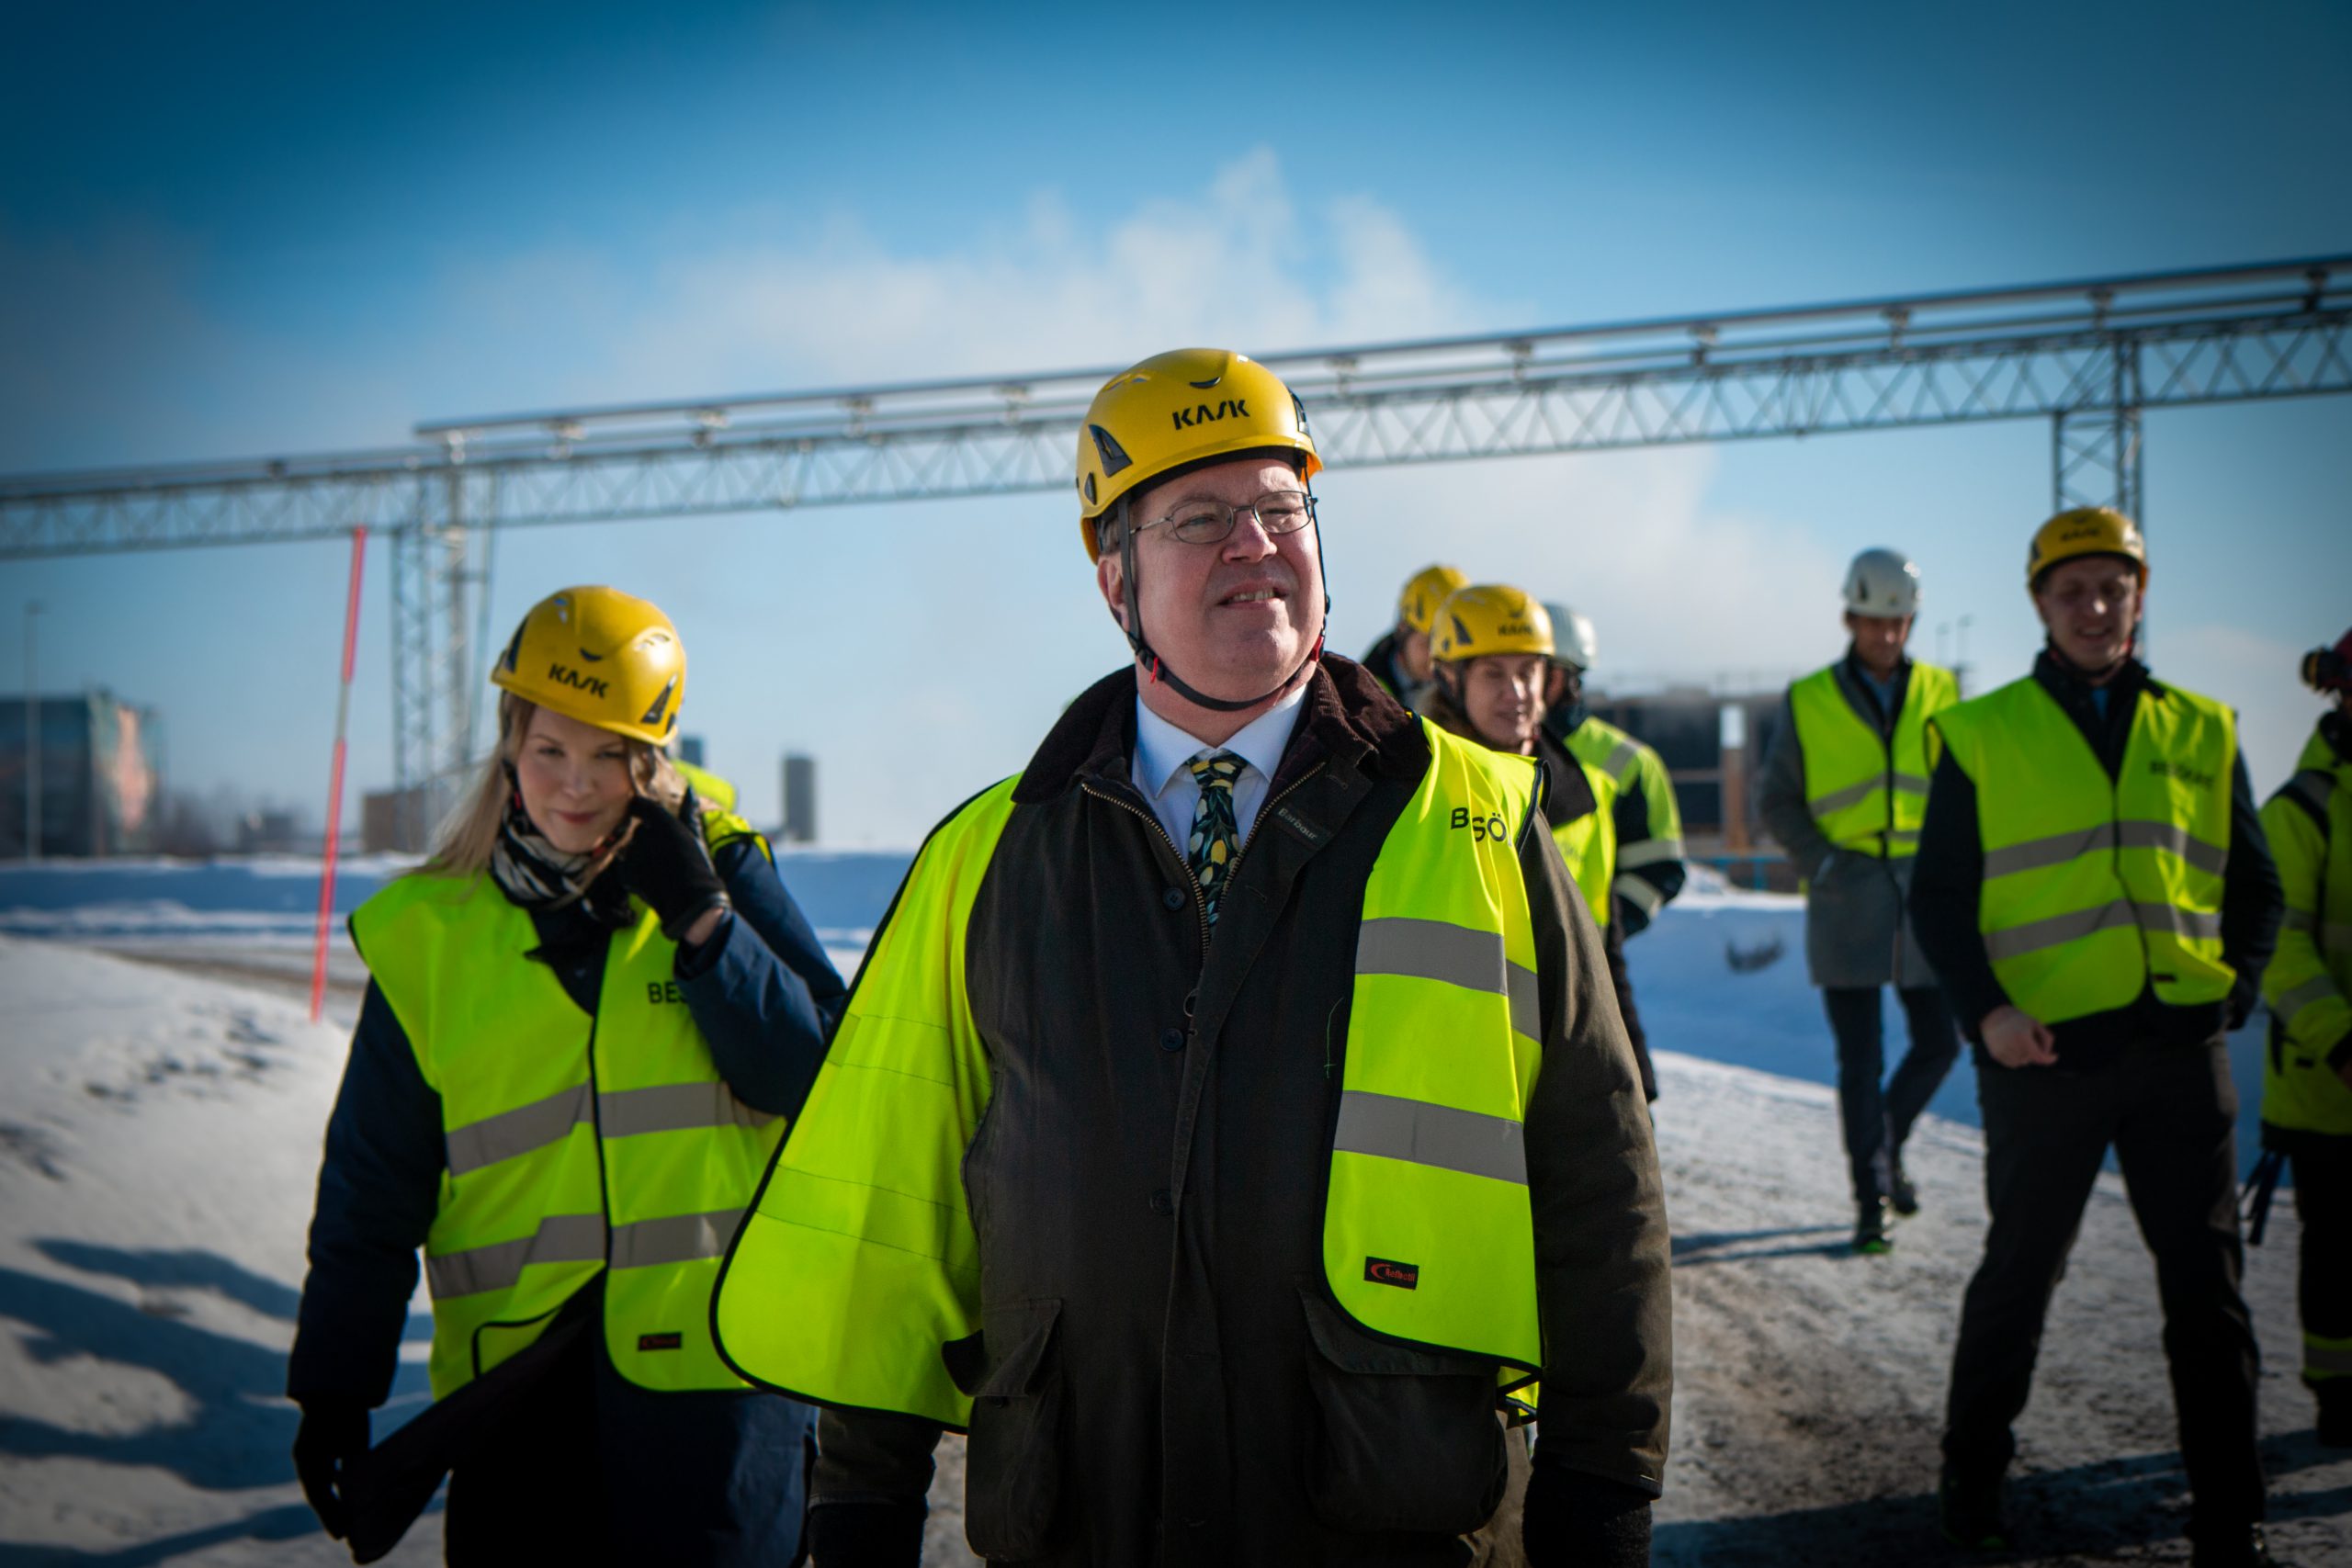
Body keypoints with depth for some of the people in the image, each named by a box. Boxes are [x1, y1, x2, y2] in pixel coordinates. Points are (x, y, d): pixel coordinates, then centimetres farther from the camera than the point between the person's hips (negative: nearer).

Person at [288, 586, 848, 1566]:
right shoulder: (427, 934, 4)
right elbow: (372, 1191, 9)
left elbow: (818, 1082, -5)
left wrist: (702, 922, -12)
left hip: (713, 1353, -1)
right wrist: (334, 1392, 8)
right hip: (510, 1383, 1)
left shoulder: (717, 870, 3)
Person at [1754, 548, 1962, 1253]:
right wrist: (1821, 863, -8)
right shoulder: (1808, 701, 3)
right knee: (1860, 1060, -1)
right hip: (1848, 901, -2)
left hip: (1926, 897, 2)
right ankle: (1871, 1199, 8)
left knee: (1940, 1043, 5)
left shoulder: (1941, 693, 8)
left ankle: (1888, 1141, 32)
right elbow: (1776, 801, 6)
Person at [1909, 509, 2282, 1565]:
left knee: (2208, 1288, 3)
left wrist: (2233, 991, 1)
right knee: (2020, 1275, 9)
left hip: (2181, 1049, 2)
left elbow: (2253, 887, 17)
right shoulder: (1983, 734, 3)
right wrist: (1985, 1008, -11)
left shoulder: (2202, 733, 11)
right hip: (2045, 1049, -2)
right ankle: (1971, 1476, 28)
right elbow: (1939, 896, 3)